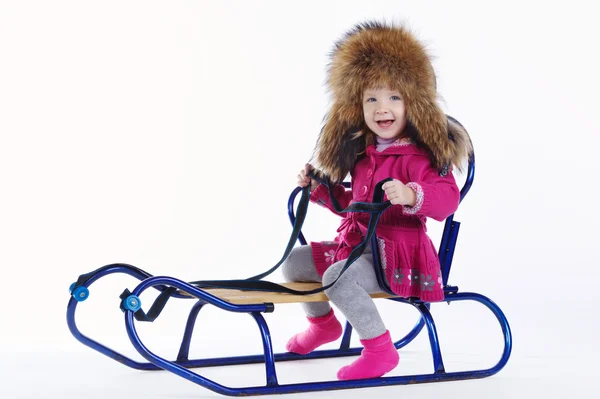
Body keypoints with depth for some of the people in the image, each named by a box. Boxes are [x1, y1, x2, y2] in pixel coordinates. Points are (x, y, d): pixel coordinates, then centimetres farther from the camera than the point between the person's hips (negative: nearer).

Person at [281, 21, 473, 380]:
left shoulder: (417, 157, -15)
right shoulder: (362, 155, 11)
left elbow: (448, 197, -29)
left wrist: (411, 195, -46)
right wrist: (318, 188, 14)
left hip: (398, 254, -9)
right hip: (356, 243, 9)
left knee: (338, 277, -33)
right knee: (294, 261, 11)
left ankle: (381, 350, -18)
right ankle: (323, 323, 33)